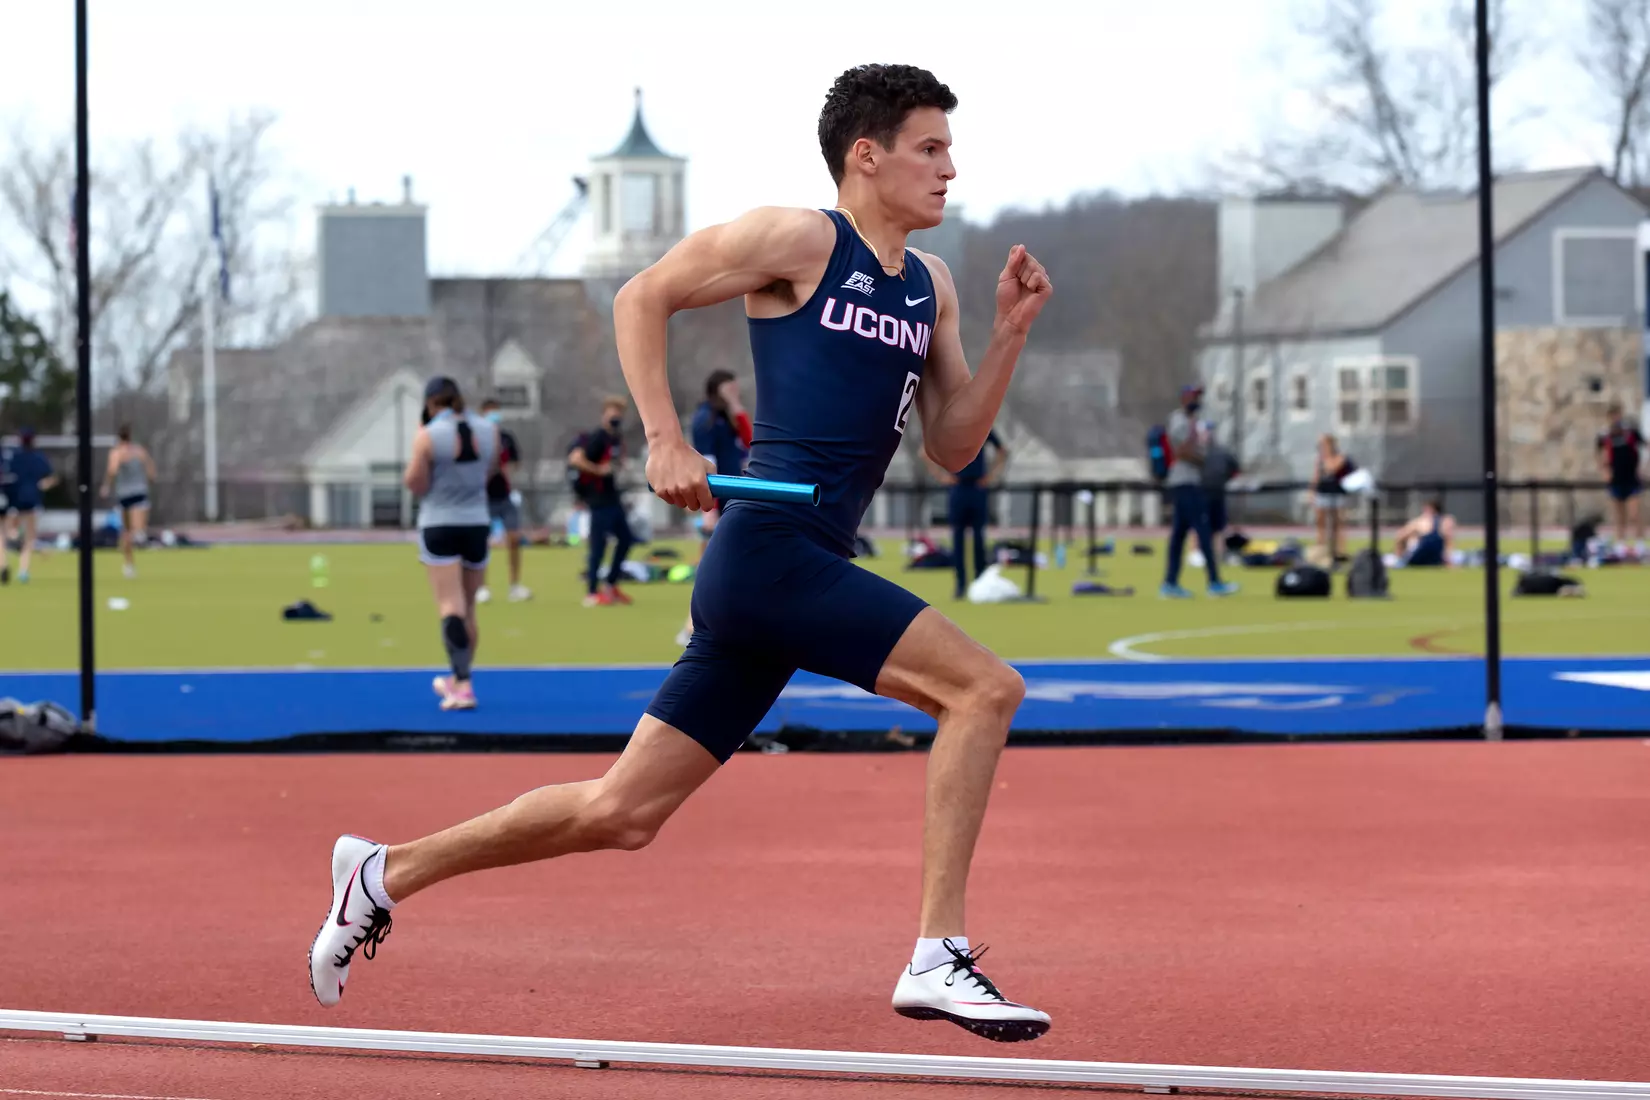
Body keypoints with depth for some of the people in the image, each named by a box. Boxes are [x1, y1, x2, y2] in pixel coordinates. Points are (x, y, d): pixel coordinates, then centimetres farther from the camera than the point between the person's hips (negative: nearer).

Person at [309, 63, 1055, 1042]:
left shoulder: (930, 285, 19)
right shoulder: (798, 238, -3)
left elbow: (952, 446, 19)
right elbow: (642, 297, 1)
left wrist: (1013, 330, 7)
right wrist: (664, 439, -10)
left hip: (809, 573, 8)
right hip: (768, 550, -8)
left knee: (621, 813, 9)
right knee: (986, 688, -18)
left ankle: (386, 873, 22)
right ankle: (938, 957, -16)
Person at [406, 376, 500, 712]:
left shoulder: (428, 436, -12)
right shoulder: (489, 430, 1)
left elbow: (416, 485, -8)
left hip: (439, 525, -4)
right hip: (477, 524, 4)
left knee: (451, 607, -9)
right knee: (468, 608, 16)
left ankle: (463, 685, -21)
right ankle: (458, 680, 31)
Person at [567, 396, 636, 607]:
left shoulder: (616, 438, 10)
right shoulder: (597, 438, -16)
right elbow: (575, 459, -25)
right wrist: (599, 470, -22)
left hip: (612, 497, 9)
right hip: (599, 498, -9)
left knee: (625, 539, 14)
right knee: (599, 544, -6)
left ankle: (610, 584, 25)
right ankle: (592, 592, 1)